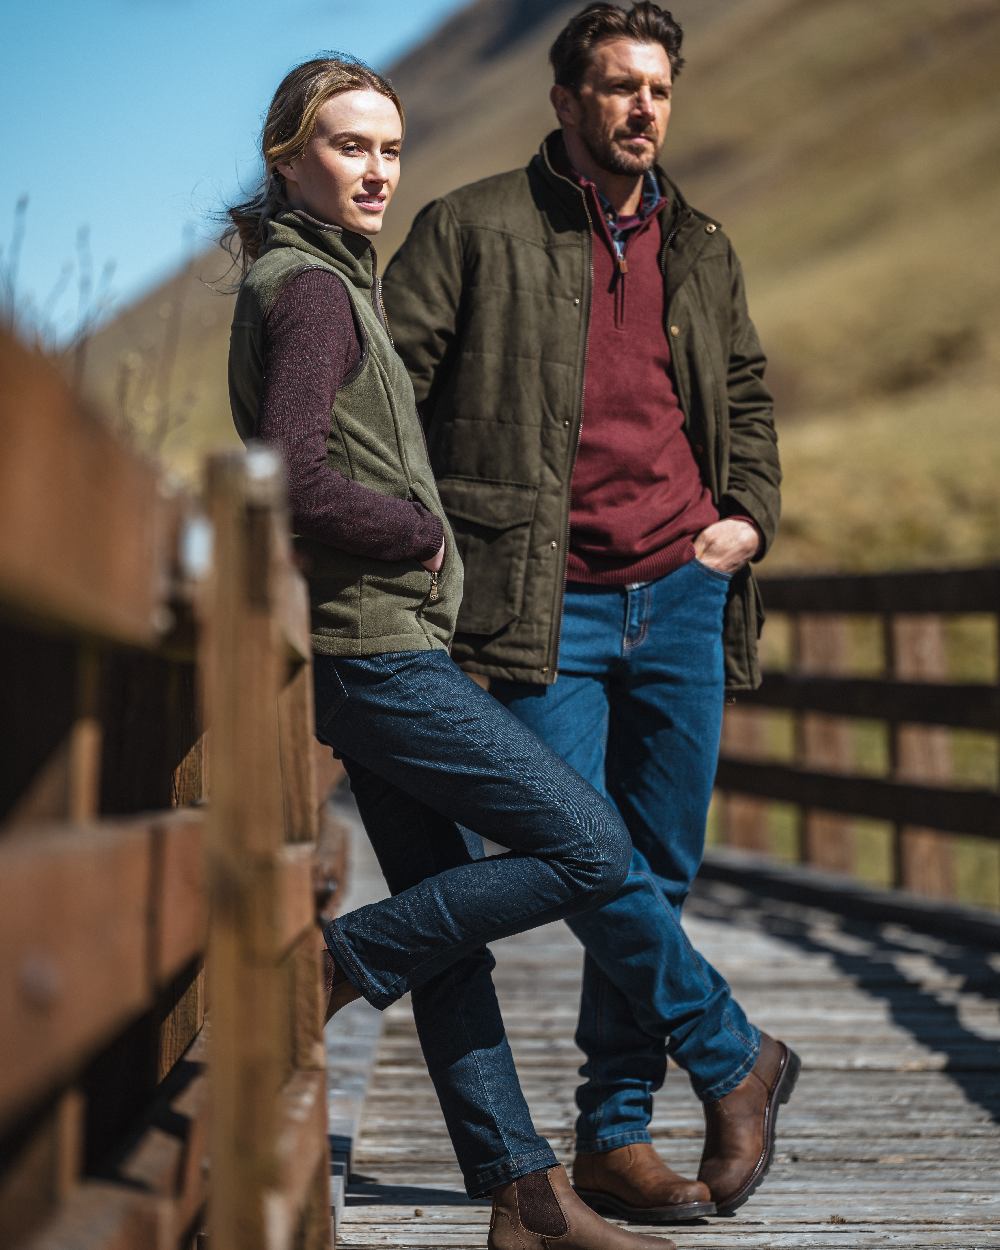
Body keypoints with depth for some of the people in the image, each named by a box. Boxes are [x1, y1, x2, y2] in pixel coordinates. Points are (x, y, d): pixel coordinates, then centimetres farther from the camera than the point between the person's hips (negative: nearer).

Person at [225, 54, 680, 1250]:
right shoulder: (312, 291, -13)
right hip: (373, 646, -10)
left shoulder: (301, 282, 18)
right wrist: (424, 537, -9)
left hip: (374, 646, 10)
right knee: (591, 849, -7)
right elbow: (297, 487, -25)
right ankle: (331, 965, -2)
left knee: (448, 926, 10)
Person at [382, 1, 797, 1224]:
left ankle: (614, 1135, 16)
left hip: (681, 595, 4)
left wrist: (749, 515, 11)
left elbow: (745, 397, 28)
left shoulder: (701, 252, 16)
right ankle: (735, 1059, 12)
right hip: (547, 605, -4)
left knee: (657, 874, 5)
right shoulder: (472, 229, 1)